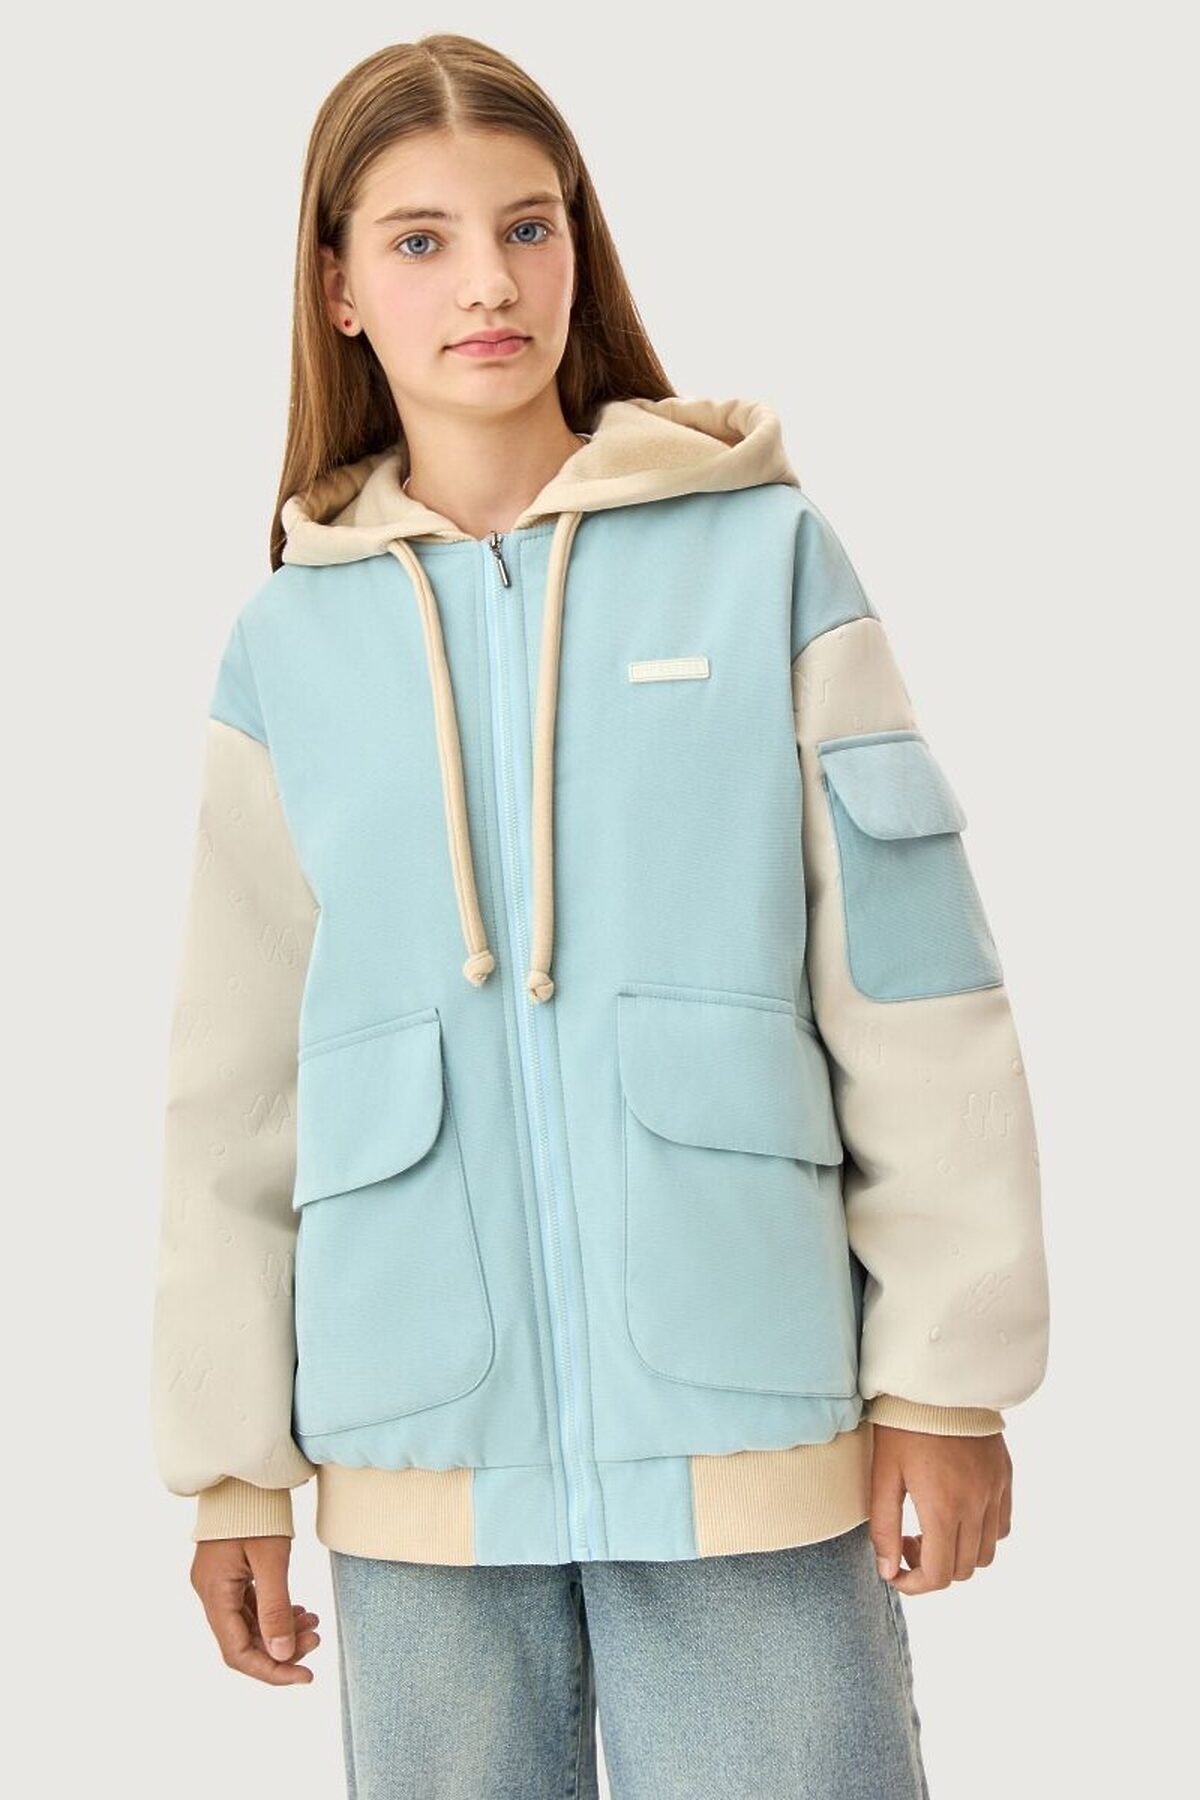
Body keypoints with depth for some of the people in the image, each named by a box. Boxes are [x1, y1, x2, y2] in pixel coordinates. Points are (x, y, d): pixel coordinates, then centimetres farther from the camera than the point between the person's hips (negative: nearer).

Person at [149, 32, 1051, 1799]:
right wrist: (232, 1463, 8)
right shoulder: (290, 641, 6)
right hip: (424, 1455, 2)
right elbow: (235, 1086, 9)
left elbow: (916, 990, -1)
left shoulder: (765, 555, 0)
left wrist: (950, 1373, -4)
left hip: (749, 1431, -2)